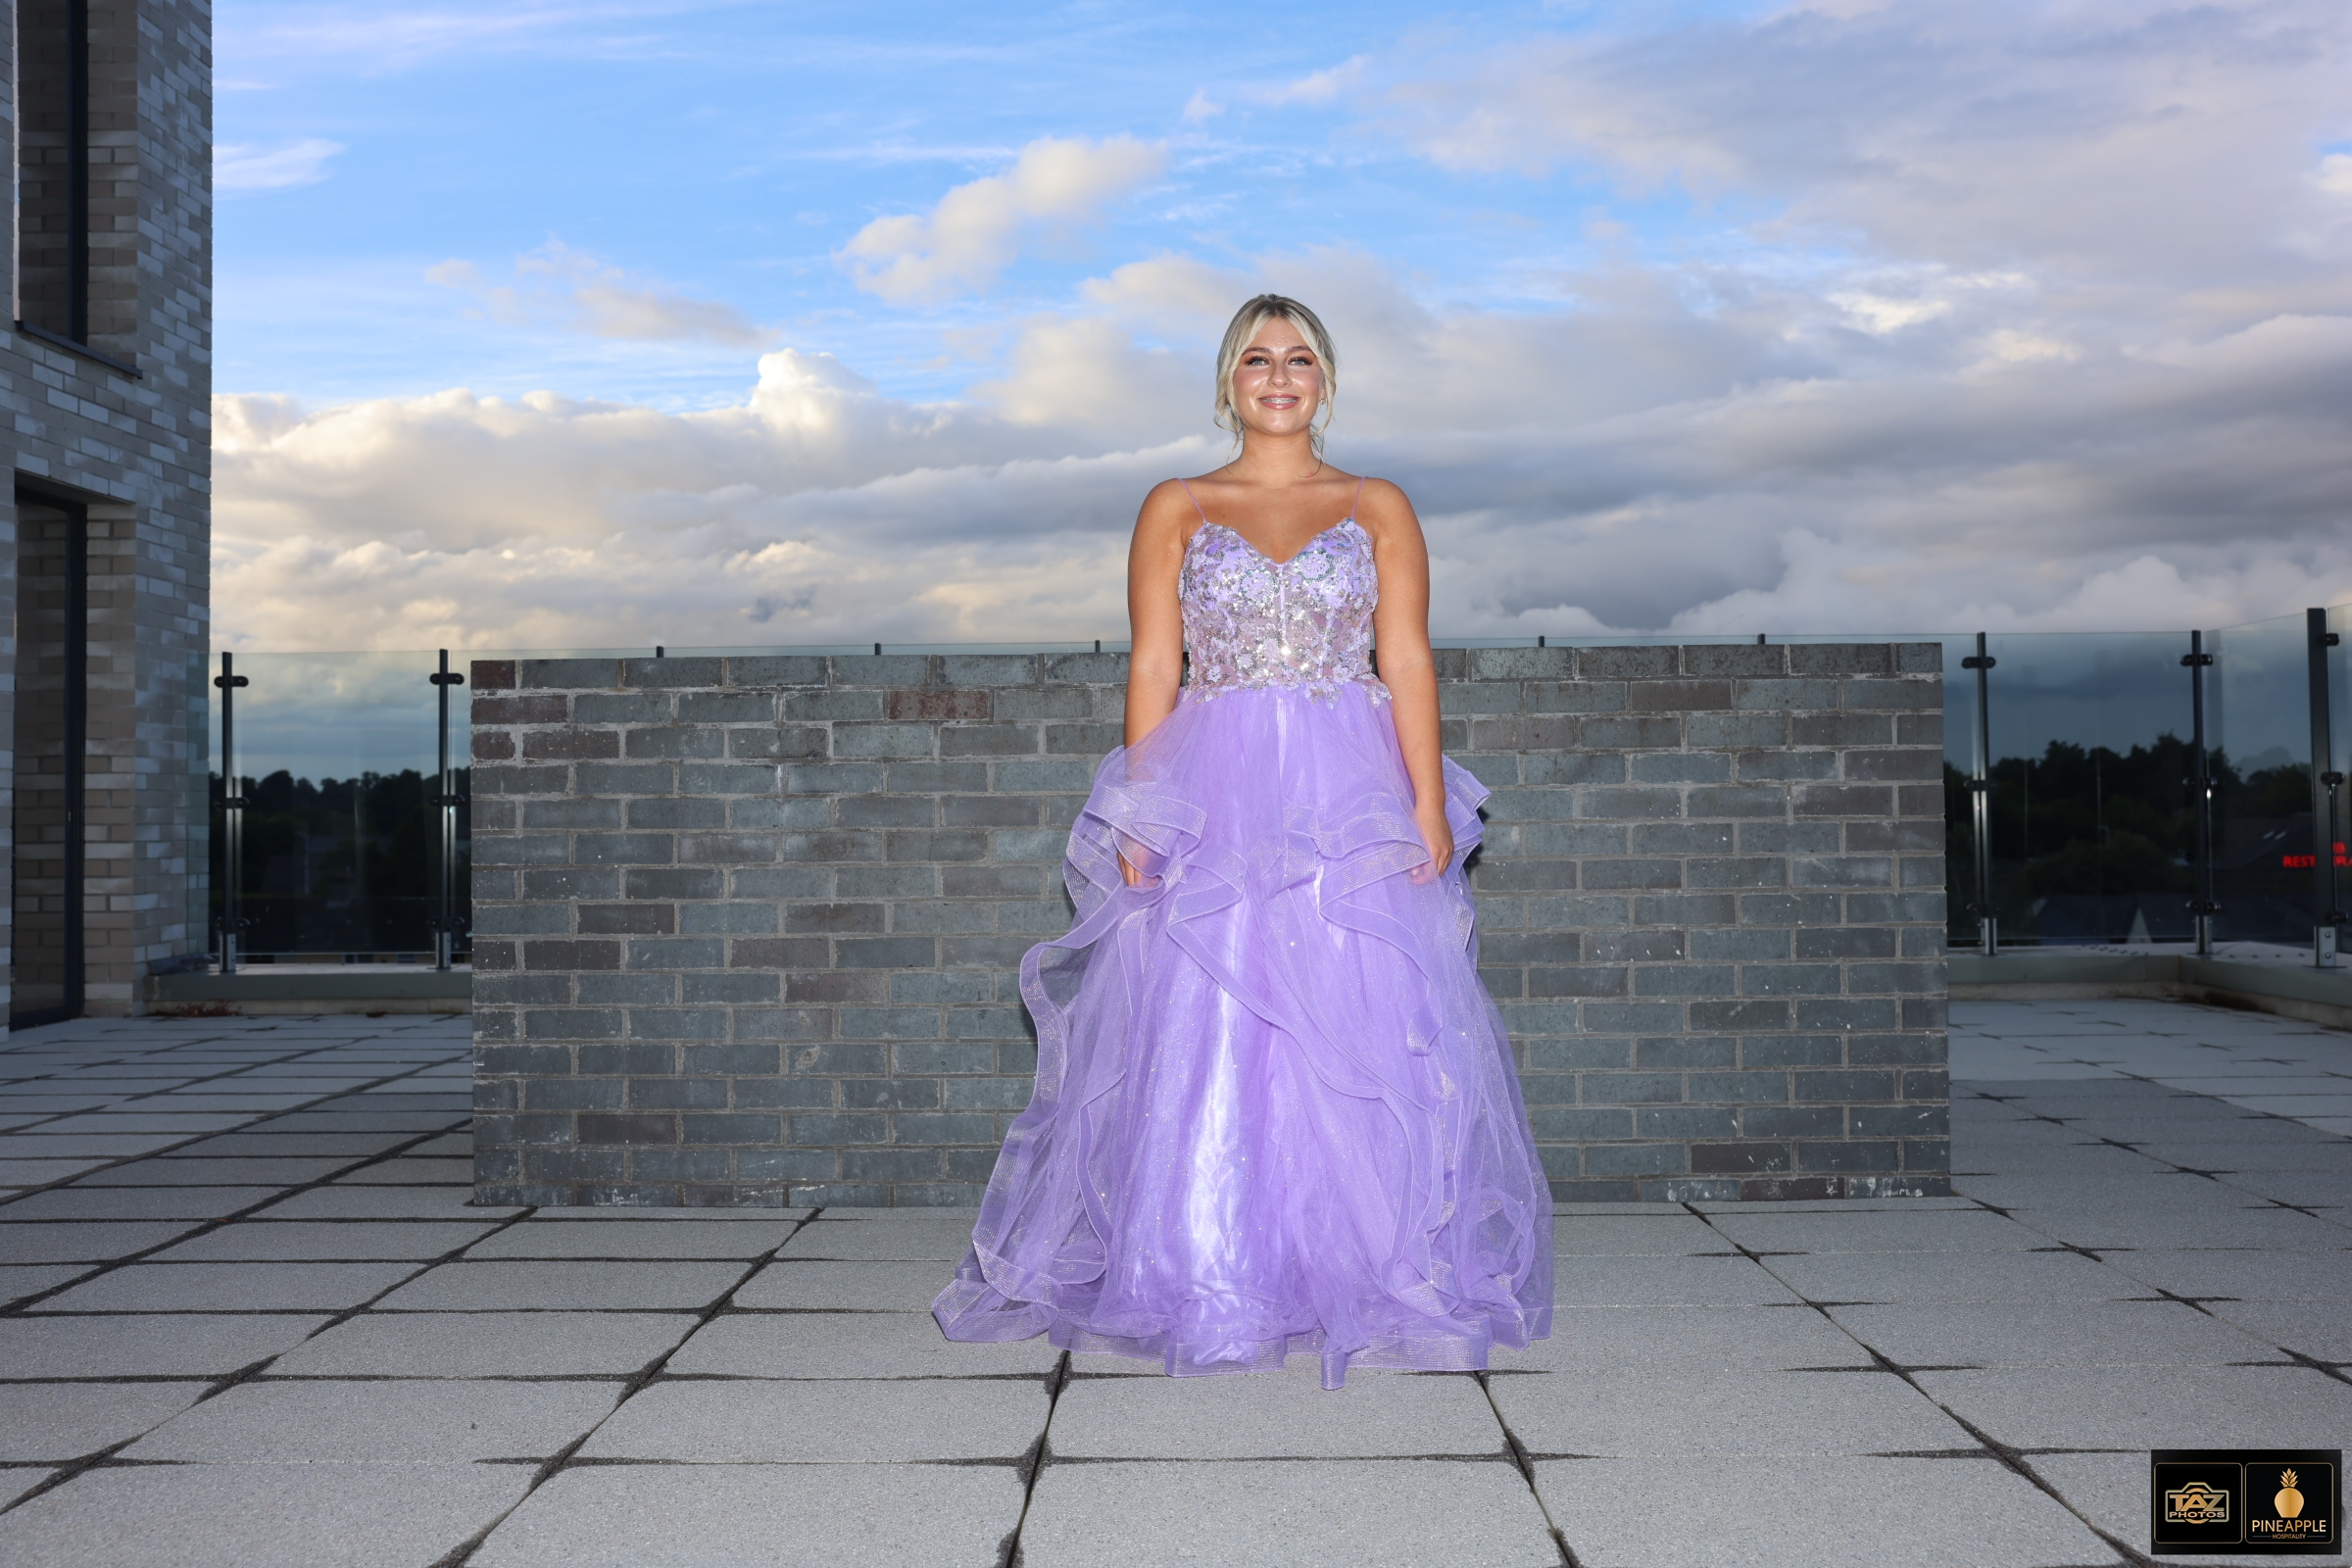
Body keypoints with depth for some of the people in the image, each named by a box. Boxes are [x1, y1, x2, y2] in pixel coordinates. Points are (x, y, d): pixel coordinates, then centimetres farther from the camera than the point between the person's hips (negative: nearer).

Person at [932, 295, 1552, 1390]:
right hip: (1213, 801, 0)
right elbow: (1153, 666, 6)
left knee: (1365, 1041, -3)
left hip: (1353, 805, 0)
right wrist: (1139, 817, -3)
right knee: (1203, 1044, -3)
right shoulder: (1175, 509, 11)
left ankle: (1390, 1287, 5)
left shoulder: (1379, 508, 12)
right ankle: (1205, 1291, 5)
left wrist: (1429, 804, -6)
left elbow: (1408, 660, 5)